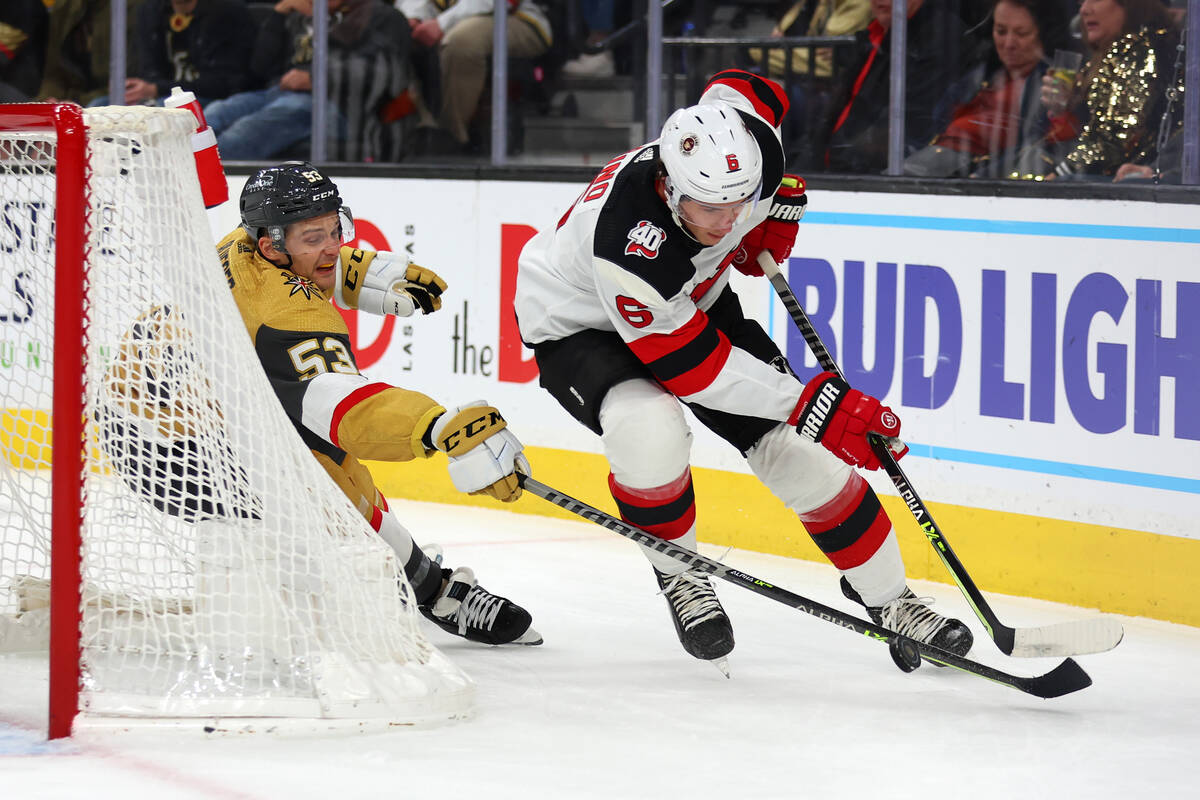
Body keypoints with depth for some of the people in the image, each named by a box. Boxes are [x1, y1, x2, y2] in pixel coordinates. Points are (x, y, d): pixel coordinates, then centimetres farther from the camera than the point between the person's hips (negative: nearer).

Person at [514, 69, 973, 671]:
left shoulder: (734, 123, -27)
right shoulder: (626, 242, -43)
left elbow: (748, 89, 1)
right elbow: (689, 363, -35)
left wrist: (779, 203, -5)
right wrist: (810, 403, -35)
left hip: (695, 300, 6)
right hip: (578, 323, -6)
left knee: (795, 445, -4)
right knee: (650, 429, -35)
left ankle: (884, 595, 14)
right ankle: (676, 574, -7)